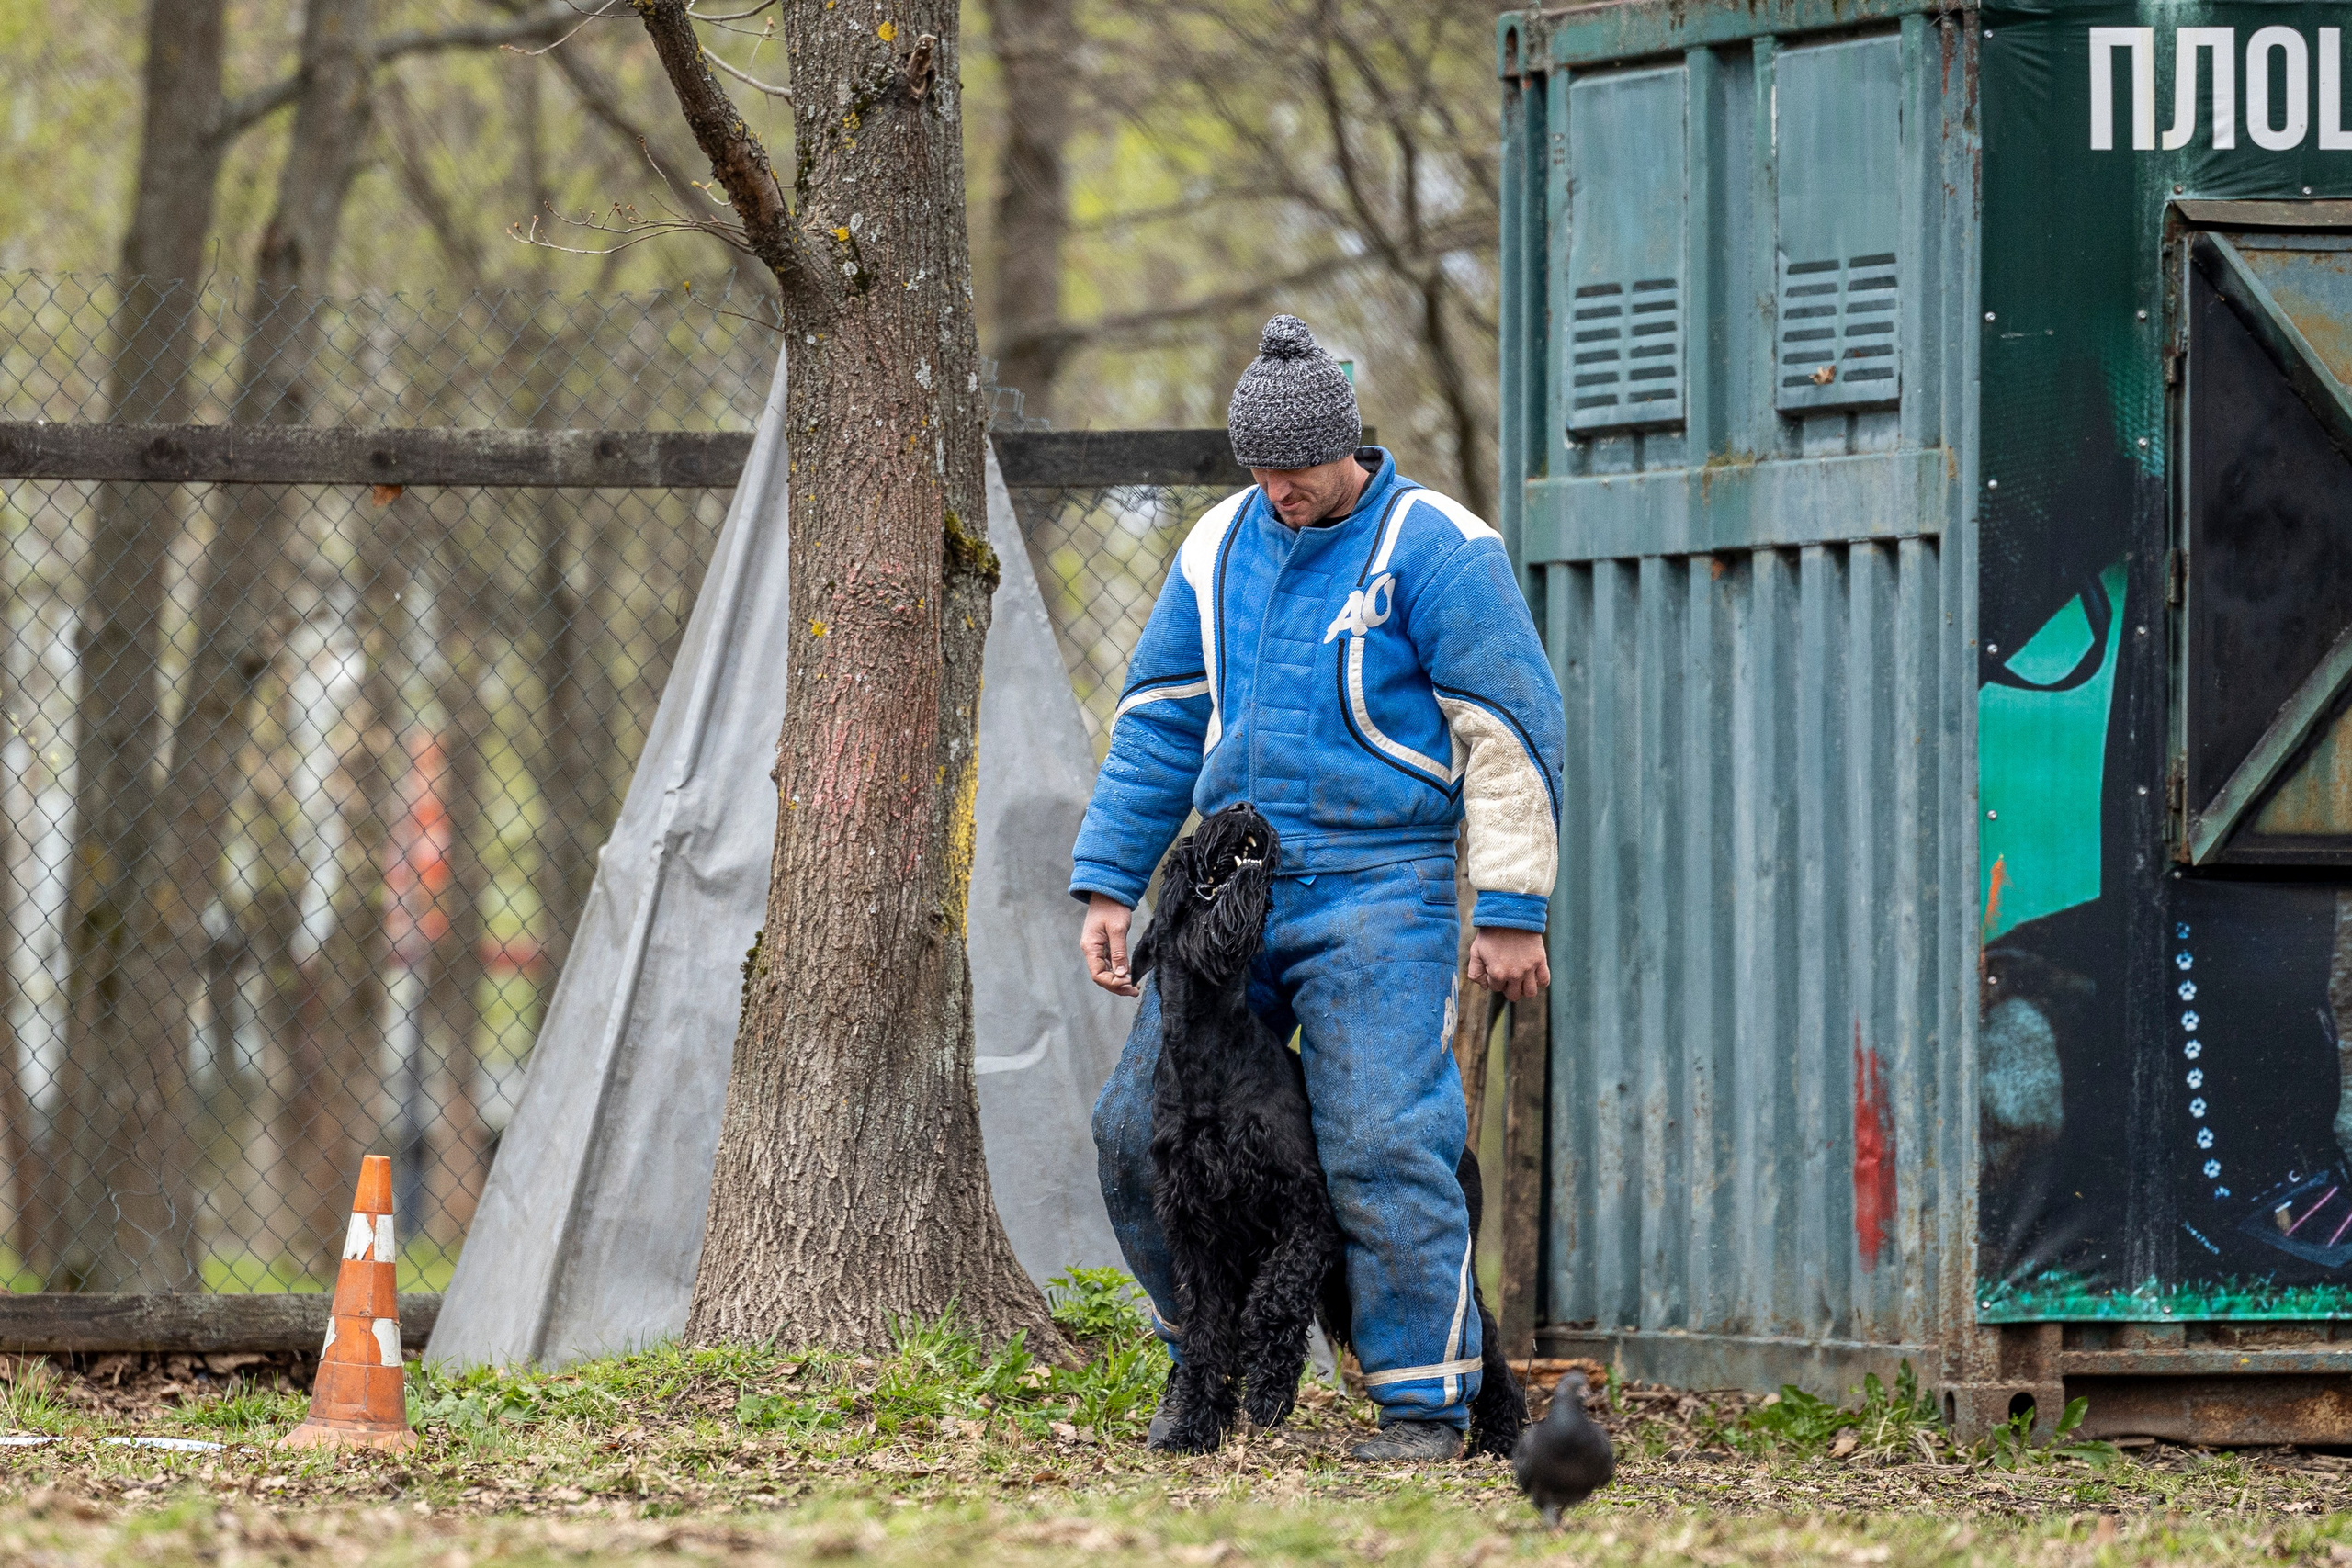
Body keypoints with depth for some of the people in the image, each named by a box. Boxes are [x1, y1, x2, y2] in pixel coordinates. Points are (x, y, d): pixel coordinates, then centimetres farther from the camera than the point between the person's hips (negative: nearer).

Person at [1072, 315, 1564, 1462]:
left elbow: (1512, 732, -7)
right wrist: (1108, 885, 13)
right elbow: (1157, 723, 18)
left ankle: (1426, 1400, -6)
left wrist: (1511, 912, -10)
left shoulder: (1432, 548, -6)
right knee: (1140, 1128, 1)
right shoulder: (1222, 549, 12)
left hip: (1376, 894, -6)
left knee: (1382, 1146, -14)